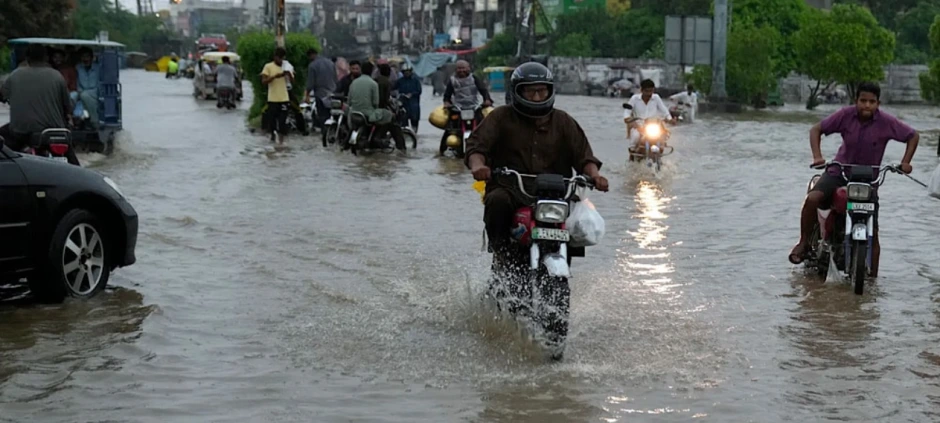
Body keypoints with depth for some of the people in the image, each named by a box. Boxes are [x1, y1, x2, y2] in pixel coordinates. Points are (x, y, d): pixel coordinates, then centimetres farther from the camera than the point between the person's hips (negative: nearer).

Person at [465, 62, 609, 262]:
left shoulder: (563, 122, 16)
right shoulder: (501, 117, 9)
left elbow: (582, 153, 10)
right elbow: (476, 144, -1)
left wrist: (594, 174, -12)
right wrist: (477, 165, -25)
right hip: (509, 188, -2)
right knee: (498, 201, -35)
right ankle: (499, 248, -11)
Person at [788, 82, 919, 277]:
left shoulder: (886, 122, -12)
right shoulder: (845, 115, -11)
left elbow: (913, 136, 1)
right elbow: (816, 130, -4)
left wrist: (905, 162, -12)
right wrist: (817, 156, -18)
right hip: (838, 172, 0)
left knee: (872, 232, -1)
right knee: (812, 199, -28)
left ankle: (872, 277, 11)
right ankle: (804, 242, -8)